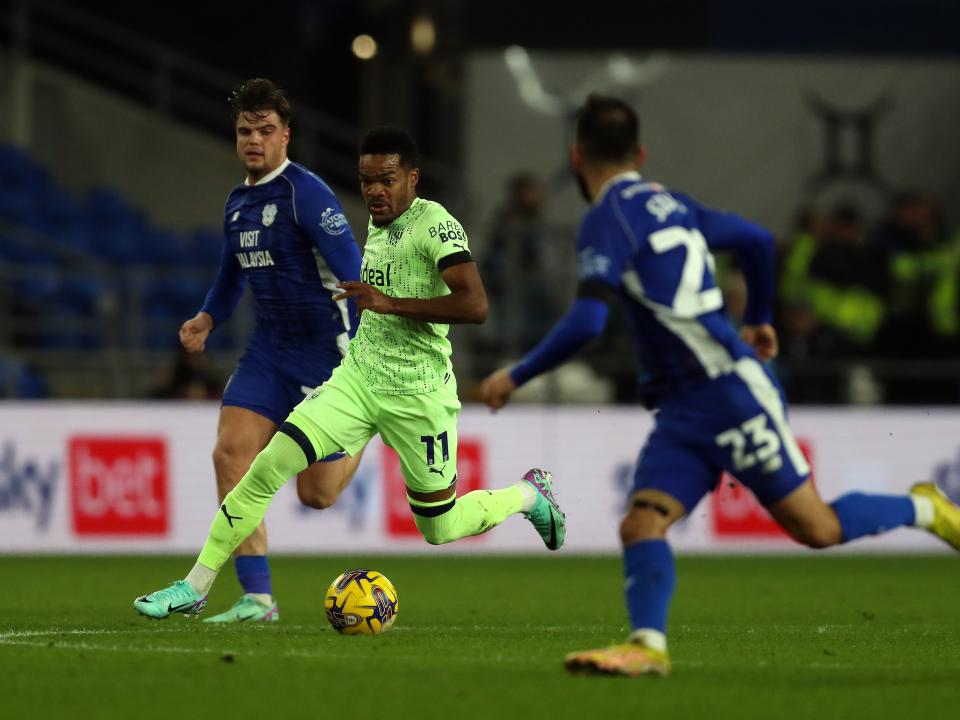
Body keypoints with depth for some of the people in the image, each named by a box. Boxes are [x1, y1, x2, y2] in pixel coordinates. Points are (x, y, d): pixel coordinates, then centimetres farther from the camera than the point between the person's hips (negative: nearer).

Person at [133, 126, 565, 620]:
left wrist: (389, 303, -27)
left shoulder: (435, 224, -15)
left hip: (417, 395, -6)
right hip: (358, 378, 6)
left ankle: (530, 494, 36)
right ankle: (195, 587, -9)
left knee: (440, 530, 7)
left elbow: (475, 306, -27)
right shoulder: (377, 225, 10)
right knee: (268, 466, -12)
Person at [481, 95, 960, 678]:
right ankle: (648, 645, -20)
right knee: (641, 526, -8)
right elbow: (758, 240, 26)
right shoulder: (668, 203, 14)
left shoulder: (608, 219, -13)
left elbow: (587, 322, -24)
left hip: (731, 390, -9)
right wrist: (759, 319, 41)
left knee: (817, 529, 1)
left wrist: (517, 376, -12)